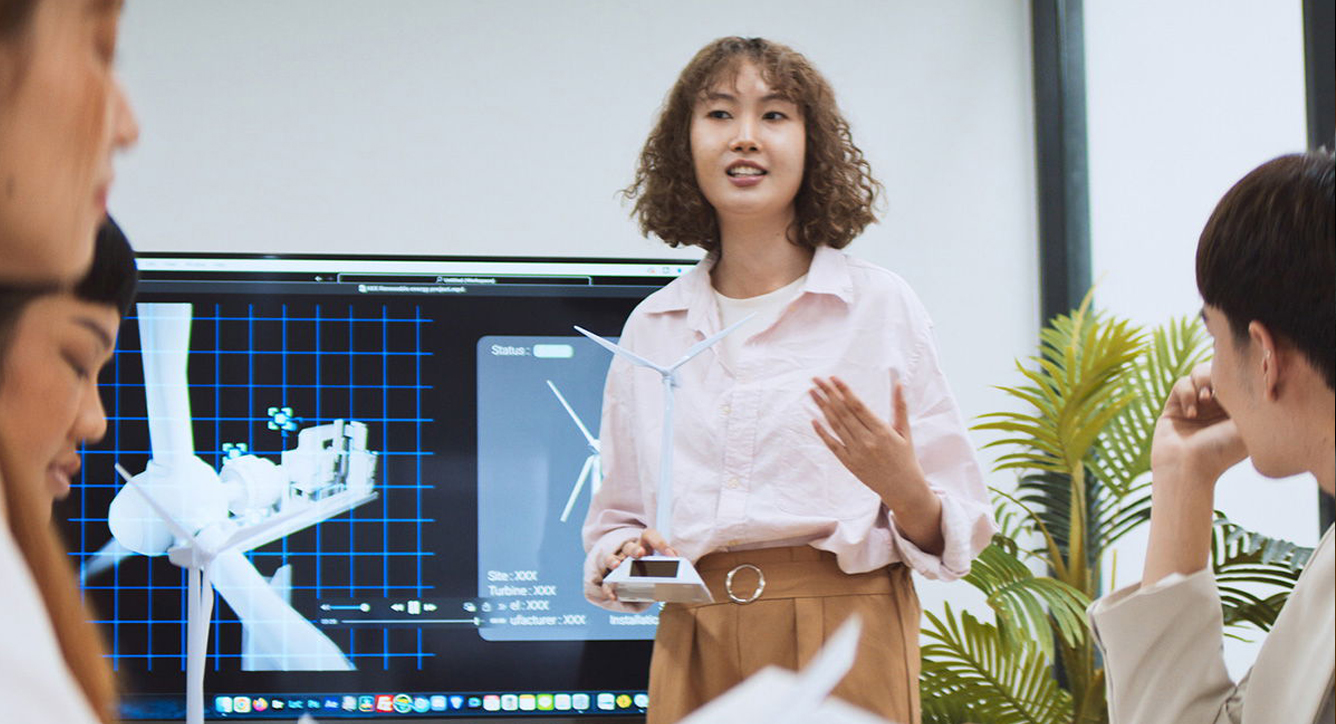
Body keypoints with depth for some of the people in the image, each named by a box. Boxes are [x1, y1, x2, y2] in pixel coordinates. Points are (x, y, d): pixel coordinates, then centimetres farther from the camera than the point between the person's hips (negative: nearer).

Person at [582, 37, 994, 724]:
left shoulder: (881, 305, 2)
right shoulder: (651, 330, 11)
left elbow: (949, 536, 2)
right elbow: (616, 520, 19)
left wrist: (900, 482, -19)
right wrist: (623, 559, -3)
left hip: (844, 642, -2)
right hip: (695, 648, 3)